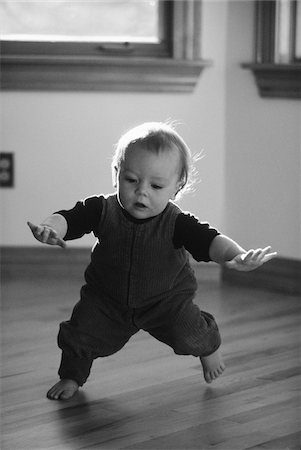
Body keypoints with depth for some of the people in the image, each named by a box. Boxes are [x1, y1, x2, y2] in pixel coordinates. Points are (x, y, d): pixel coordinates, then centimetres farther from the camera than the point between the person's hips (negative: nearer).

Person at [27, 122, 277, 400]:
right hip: (108, 299, 1)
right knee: (81, 333, -7)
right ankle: (72, 375, 25)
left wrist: (236, 255, -60)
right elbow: (69, 219, -30)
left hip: (166, 299, -1)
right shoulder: (103, 210, -23)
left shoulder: (176, 223, -27)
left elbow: (209, 241, -39)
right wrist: (50, 228, -56)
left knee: (187, 332, -14)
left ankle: (209, 346, 25)